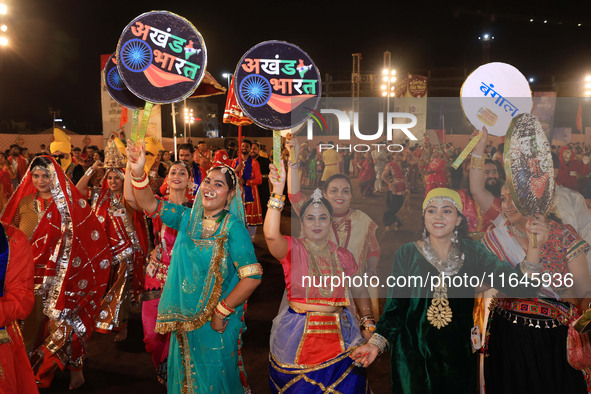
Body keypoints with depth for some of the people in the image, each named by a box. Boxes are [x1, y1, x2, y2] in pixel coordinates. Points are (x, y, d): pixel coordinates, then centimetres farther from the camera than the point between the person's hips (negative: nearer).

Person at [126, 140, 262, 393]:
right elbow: (148, 204, -5)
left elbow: (252, 276, -22)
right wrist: (138, 172, -21)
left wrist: (222, 312, -18)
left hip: (216, 323, -5)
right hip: (183, 319, 5)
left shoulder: (233, 227, -17)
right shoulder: (188, 218, 0)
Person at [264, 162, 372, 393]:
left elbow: (359, 291, 16)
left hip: (339, 338, 3)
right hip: (298, 338, -2)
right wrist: (278, 191, -33)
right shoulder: (292, 249, -6)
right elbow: (271, 235, -28)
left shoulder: (343, 256, 5)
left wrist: (368, 324, 7)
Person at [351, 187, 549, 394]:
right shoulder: (407, 253, -4)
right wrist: (376, 342, -15)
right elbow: (395, 306, -4)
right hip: (413, 355, -2)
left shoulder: (472, 252, 0)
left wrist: (534, 246, -25)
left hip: (458, 355, 2)